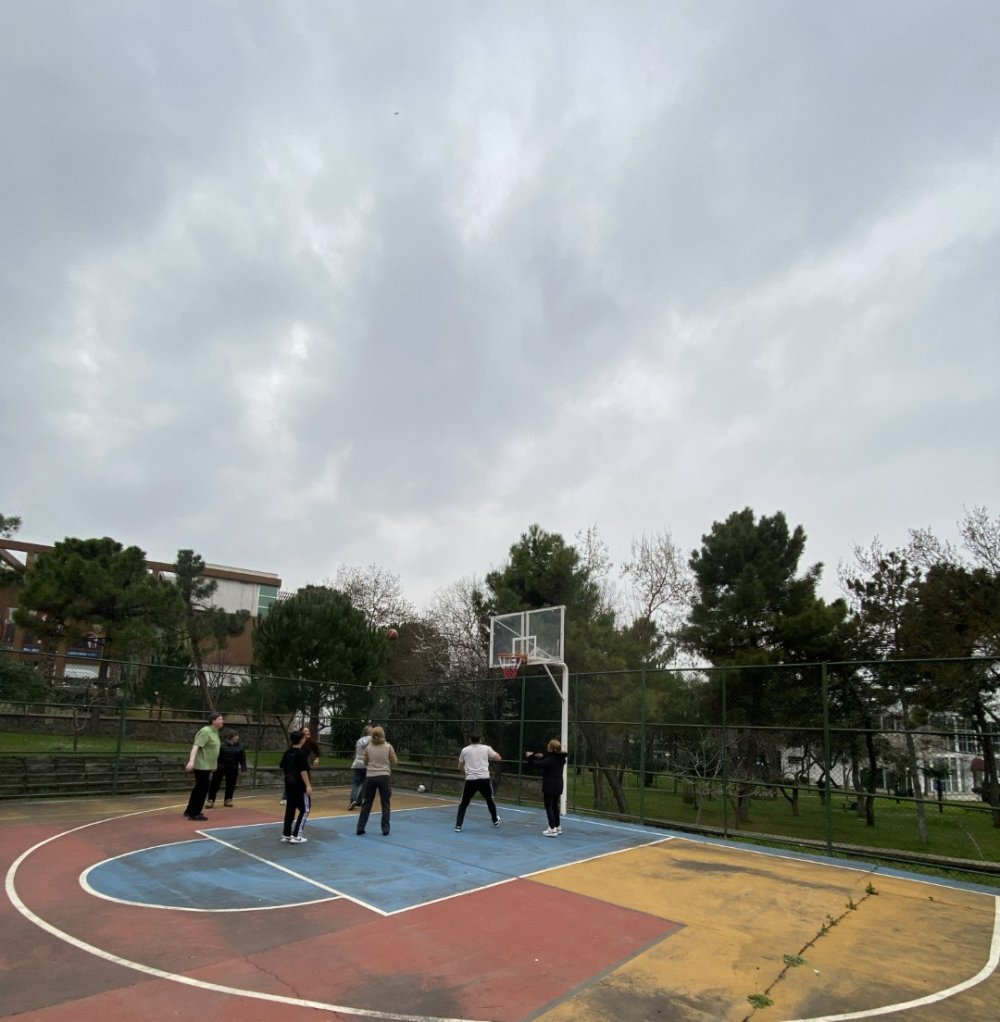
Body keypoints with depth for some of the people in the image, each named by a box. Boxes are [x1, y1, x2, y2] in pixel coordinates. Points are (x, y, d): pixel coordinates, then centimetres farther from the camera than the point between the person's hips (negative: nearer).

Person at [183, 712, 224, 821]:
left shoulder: (214, 732, 11)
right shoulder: (206, 731, -18)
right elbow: (196, 746, -27)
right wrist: (191, 761, -39)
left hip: (206, 765, 10)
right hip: (202, 765, -10)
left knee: (199, 788, 18)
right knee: (202, 788, -5)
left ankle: (190, 811, 30)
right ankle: (194, 814, 3)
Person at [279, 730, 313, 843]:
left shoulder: (288, 752, 6)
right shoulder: (301, 753, -16)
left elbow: (282, 767, 15)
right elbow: (303, 771, -20)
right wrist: (308, 785, -19)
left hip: (289, 784, 8)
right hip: (299, 785, -8)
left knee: (290, 809, 15)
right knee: (305, 809, 2)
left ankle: (286, 834, 20)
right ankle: (295, 836, -1)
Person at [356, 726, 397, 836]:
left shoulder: (368, 747, -1)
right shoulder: (388, 747, -5)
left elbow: (365, 763, 10)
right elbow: (395, 762, 2)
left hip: (370, 777, 2)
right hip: (383, 777, -2)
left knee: (366, 803, 12)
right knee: (385, 804, 8)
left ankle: (360, 828, 14)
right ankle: (385, 829, 9)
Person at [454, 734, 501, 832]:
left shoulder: (465, 750, 7)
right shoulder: (486, 748, 5)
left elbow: (460, 765, 20)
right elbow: (498, 758, 15)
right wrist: (492, 751, 31)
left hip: (470, 780, -1)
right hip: (484, 779, 1)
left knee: (463, 803, 11)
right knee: (490, 800, 22)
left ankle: (458, 825, 1)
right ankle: (495, 821, 38)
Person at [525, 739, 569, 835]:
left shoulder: (550, 760, -21)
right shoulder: (560, 758, 5)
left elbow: (537, 764, -21)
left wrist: (530, 757, -7)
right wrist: (542, 756, 13)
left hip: (550, 786, -8)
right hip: (558, 785, 8)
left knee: (549, 807, -1)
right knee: (555, 806, 19)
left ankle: (553, 829, -2)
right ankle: (557, 827, 26)